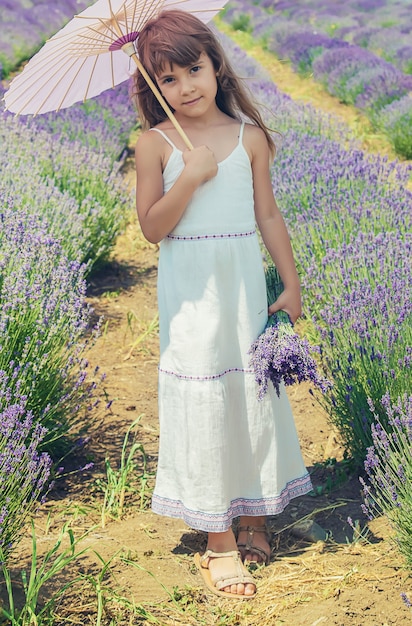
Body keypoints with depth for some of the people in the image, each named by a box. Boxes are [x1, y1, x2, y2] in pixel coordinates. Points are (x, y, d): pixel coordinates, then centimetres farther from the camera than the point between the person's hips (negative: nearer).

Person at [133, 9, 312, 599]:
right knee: (202, 402, 0)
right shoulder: (155, 145, -6)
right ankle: (219, 537, 10)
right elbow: (152, 227, -10)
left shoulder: (249, 137, 0)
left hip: (244, 285, 2)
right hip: (190, 296, -2)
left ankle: (254, 514, 27)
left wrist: (292, 284, 6)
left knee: (255, 392, 9)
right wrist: (190, 179, -22)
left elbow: (269, 216, 5)